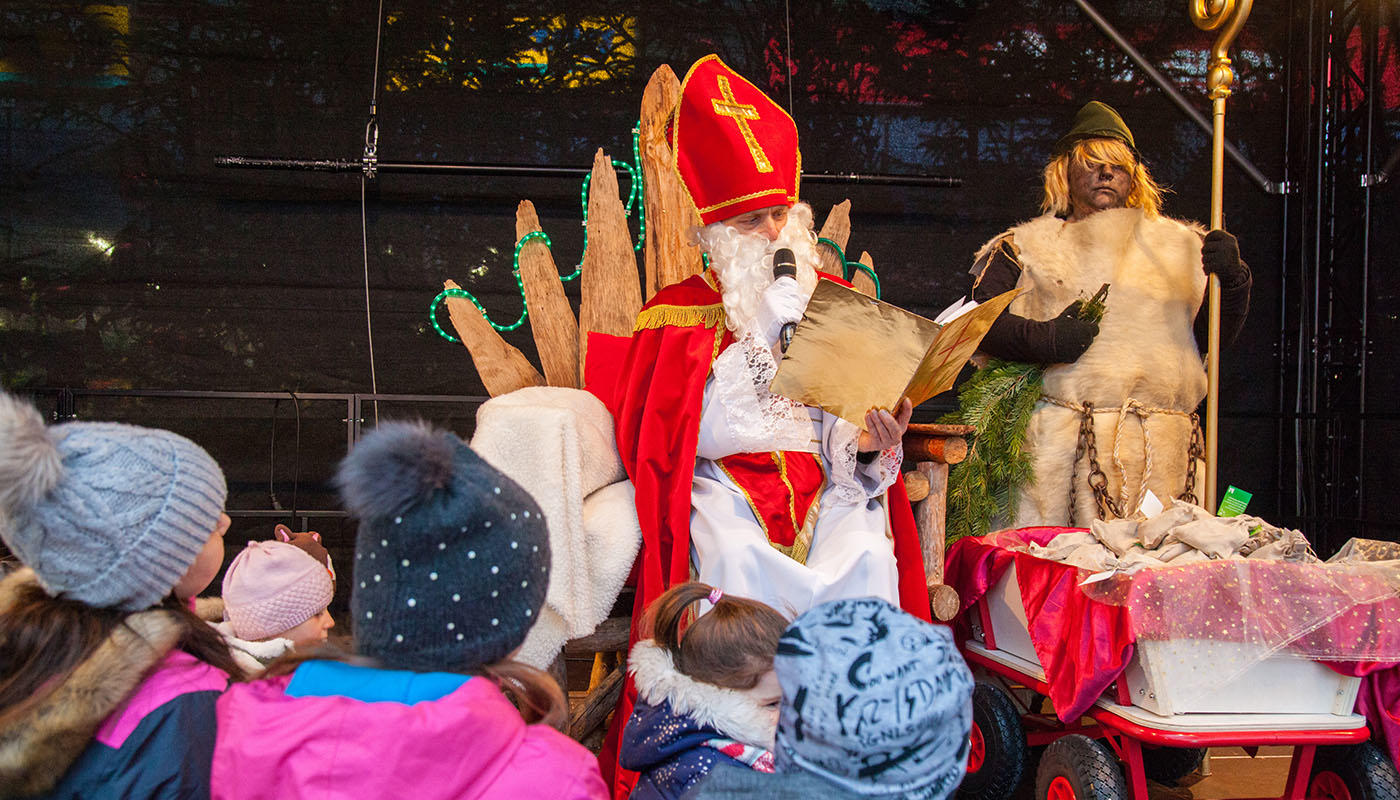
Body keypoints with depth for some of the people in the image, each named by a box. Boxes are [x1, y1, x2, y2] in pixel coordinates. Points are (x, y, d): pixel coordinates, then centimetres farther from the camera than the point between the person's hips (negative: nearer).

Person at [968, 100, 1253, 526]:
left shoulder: (1180, 245, 21)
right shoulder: (1027, 247, 13)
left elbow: (1221, 333, 17)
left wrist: (1231, 278, -2)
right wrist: (1043, 339, -12)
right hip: (1064, 439, -2)